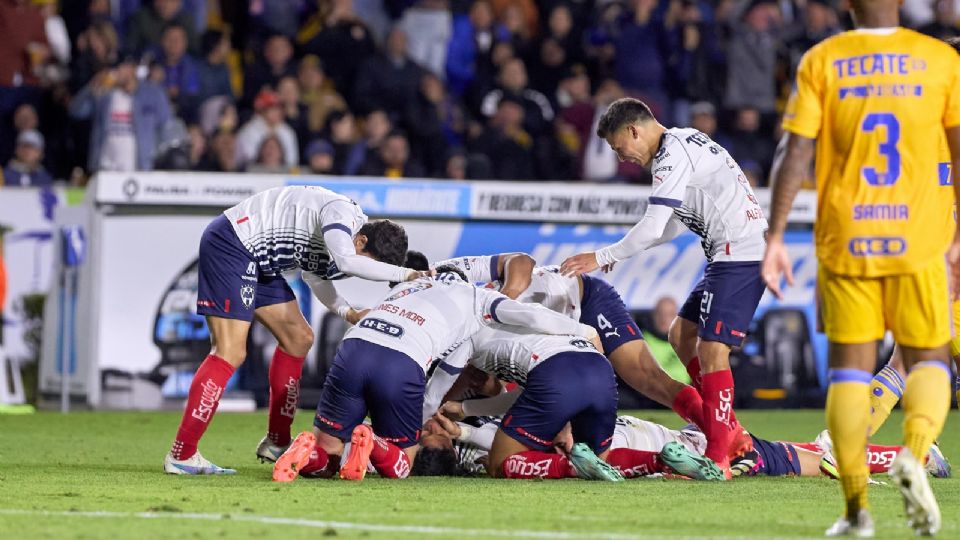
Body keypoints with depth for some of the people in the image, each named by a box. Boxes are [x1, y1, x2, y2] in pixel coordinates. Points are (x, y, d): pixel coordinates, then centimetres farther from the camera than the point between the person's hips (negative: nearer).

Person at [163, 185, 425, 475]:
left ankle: (276, 443, 21)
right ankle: (181, 456, -14)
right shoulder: (341, 213, -22)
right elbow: (347, 261, -41)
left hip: (257, 262, 11)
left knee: (298, 338, 13)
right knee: (230, 353, -15)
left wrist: (347, 312, 2)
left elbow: (315, 274, 19)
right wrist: (406, 275, -33)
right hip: (228, 245, -11)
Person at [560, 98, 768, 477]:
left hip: (740, 254, -11)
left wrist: (602, 257, -8)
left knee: (711, 350, -15)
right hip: (731, 256, 11)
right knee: (681, 335, 16)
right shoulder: (685, 143, 19)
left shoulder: (673, 155, -13)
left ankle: (718, 457, -18)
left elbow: (652, 227, -18)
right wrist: (617, 252, 20)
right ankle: (729, 432, 18)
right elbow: (674, 225, 26)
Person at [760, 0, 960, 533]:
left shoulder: (821, 61, 1)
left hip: (844, 240, 0)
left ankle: (856, 505, 0)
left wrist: (774, 238, -3)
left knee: (850, 365, 6)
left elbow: (793, 154, -5)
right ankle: (913, 452, -18)